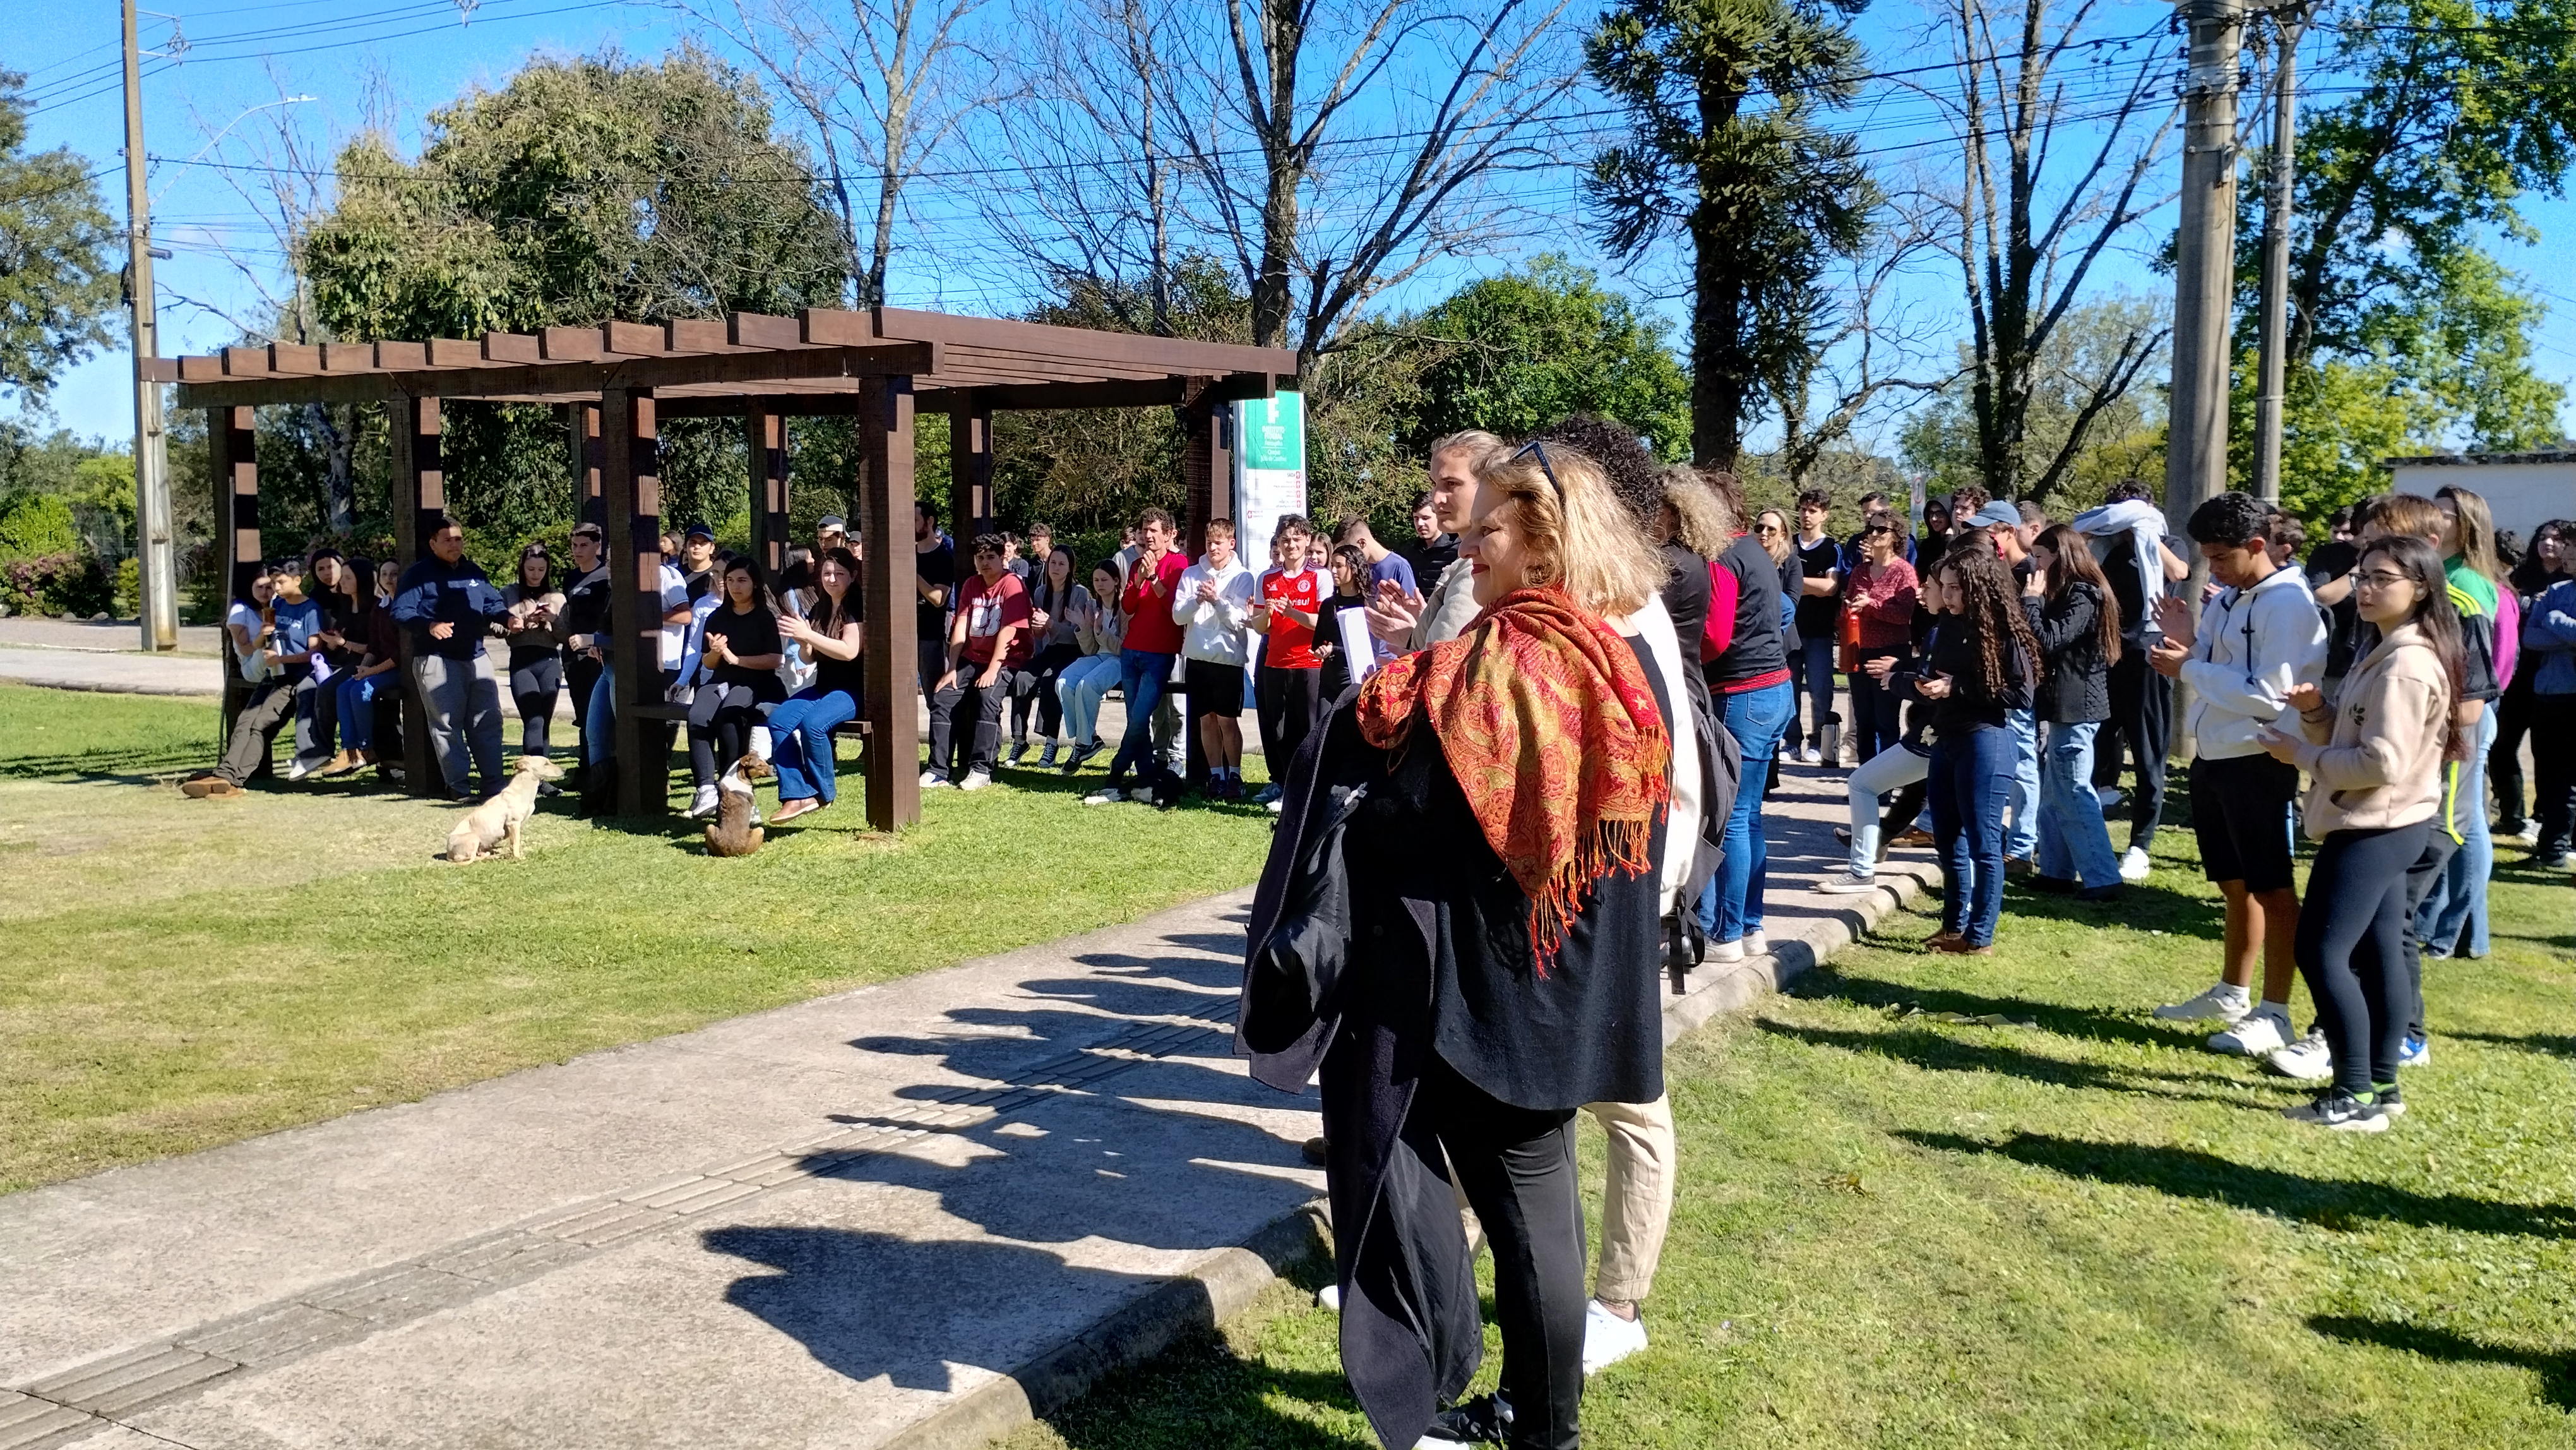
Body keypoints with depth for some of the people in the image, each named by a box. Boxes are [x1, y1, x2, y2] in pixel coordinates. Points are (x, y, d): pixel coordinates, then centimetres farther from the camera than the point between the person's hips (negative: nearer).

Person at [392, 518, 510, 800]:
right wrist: (430, 625, -27)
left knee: (488, 721, 5)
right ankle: (456, 785, 2)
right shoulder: (418, 575, -1)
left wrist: (507, 617, -4)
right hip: (436, 661, -5)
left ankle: (494, 782, 11)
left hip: (477, 657, 5)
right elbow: (402, 611, -10)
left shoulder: (475, 572, 17)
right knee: (447, 725, -3)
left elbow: (492, 603, 18)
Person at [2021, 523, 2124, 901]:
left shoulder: (2083, 596, -14)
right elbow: (2044, 639, 13)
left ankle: (2103, 879, -7)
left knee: (2073, 796, -9)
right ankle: (2056, 871, 21)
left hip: (2075, 708, -10)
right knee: (2053, 795, 14)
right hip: (2061, 707, 10)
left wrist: (2031, 600, -15)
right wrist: (2035, 601, 4)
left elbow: (2050, 641, -22)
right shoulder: (2065, 595, 16)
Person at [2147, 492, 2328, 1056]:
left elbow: (2269, 695, -22)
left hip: (2259, 763, -9)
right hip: (2214, 757, 9)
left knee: (2272, 887, -1)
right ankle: (2231, 994, 32)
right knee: (2235, 884, 19)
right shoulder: (2225, 599, 11)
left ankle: (2274, 1015, 6)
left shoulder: (2287, 603, -15)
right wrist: (2185, 644, -3)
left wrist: (2188, 669, -16)